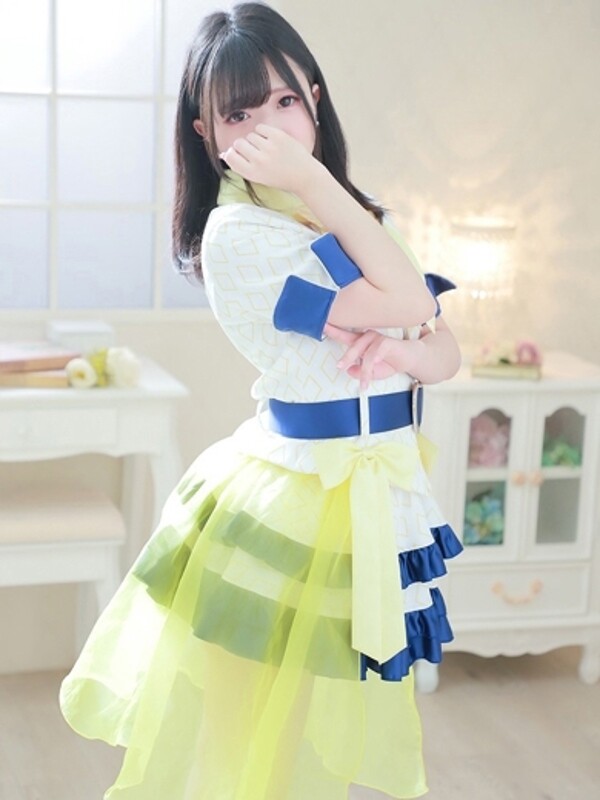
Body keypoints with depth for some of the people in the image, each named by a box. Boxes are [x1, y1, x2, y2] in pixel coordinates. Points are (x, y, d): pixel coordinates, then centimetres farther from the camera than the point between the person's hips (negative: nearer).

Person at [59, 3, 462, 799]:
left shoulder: (352, 219, 8)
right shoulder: (236, 235, -18)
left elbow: (445, 351, 4)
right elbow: (405, 300, -20)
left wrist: (403, 352, -18)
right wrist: (312, 178, -20)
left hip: (377, 499, 7)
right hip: (300, 500, -7)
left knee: (328, 736, 19)